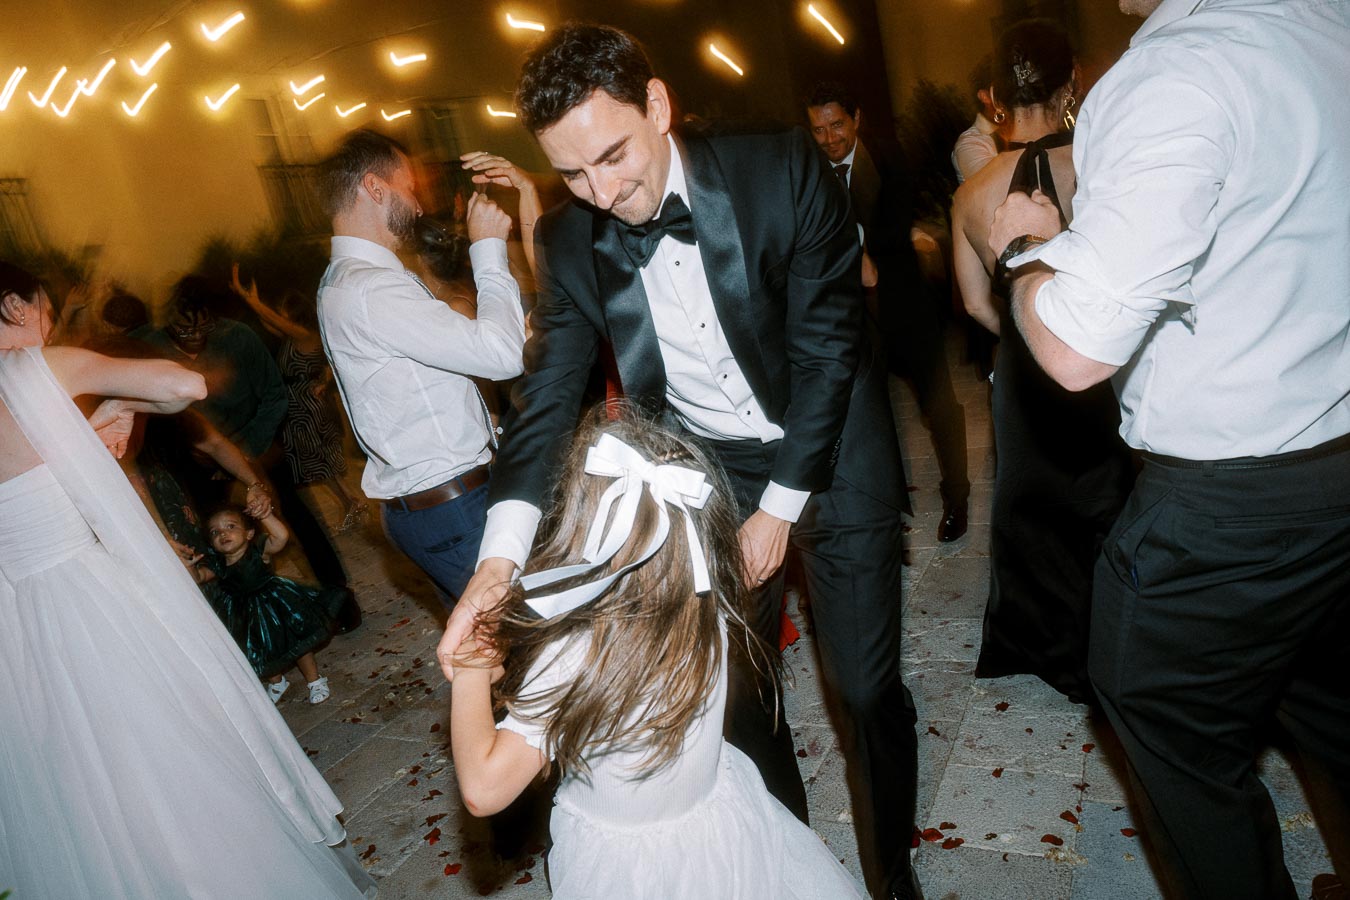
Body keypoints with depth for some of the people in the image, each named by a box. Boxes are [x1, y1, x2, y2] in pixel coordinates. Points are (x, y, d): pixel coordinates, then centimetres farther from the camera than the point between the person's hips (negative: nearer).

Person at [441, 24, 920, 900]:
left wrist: (779, 506, -14)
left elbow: (826, 344, -16)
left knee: (868, 687, 6)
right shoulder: (571, 239, -10)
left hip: (833, 455, -2)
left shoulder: (783, 167, -19)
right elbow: (552, 387, -12)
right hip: (713, 472, 3)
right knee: (737, 692, 12)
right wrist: (501, 553, -25)